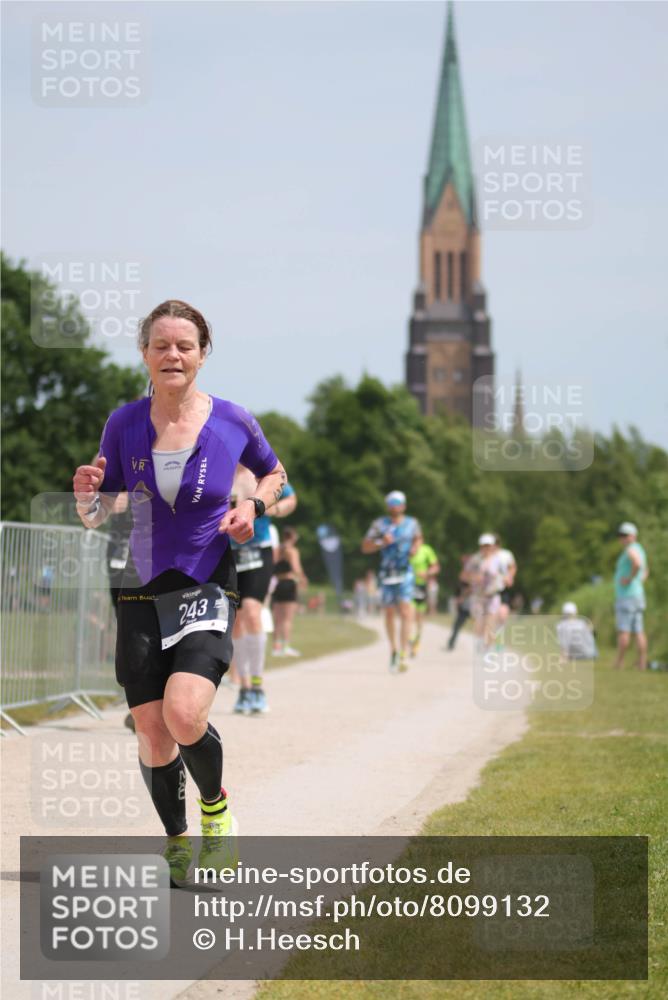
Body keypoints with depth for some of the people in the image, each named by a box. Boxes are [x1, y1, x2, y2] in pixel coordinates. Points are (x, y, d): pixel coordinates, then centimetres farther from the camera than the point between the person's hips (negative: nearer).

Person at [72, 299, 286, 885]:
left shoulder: (233, 421, -2)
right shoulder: (124, 424, 0)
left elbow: (275, 473, 18)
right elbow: (95, 518, 6)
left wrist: (254, 506, -3)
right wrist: (87, 495, -17)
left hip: (207, 588, -2)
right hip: (141, 593, 2)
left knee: (184, 714, -24)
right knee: (152, 733, 1)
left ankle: (215, 805, 7)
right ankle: (177, 843, 26)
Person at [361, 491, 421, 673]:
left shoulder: (412, 523, 6)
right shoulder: (380, 524, 1)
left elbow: (417, 538, 27)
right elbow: (365, 547, 0)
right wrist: (381, 543, -16)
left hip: (405, 574, -1)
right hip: (387, 574, 1)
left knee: (406, 612, -14)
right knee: (389, 613, 9)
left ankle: (404, 655, -20)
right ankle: (393, 649, 29)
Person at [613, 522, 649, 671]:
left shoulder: (631, 549, -11)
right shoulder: (640, 550, 20)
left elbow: (637, 564, -34)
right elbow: (645, 571, 36)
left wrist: (629, 579, -21)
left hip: (627, 596, -10)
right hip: (637, 596, 10)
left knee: (623, 631, -8)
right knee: (639, 632, 4)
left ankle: (619, 663, -8)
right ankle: (642, 664, 1)